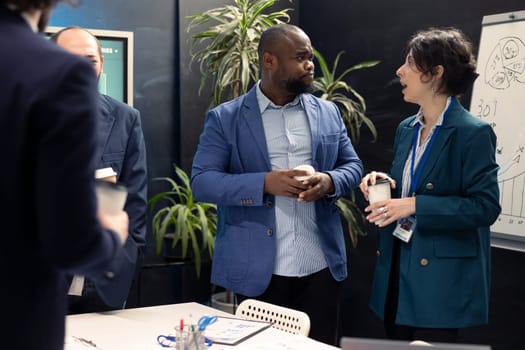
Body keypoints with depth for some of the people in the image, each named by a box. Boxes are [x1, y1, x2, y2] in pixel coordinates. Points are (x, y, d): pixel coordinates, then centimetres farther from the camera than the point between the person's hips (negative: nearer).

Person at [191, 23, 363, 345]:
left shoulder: (328, 112, 10)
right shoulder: (225, 118, -2)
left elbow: (353, 166, 13)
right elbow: (202, 181, -8)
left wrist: (329, 182, -11)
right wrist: (265, 183, -22)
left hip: (322, 267, 3)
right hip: (257, 270, -3)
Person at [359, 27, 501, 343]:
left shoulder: (473, 132, -14)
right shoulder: (406, 129, 10)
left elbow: (486, 206, -18)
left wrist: (415, 205, -23)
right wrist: (384, 183, -3)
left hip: (442, 276, -7)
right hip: (398, 268, 8)